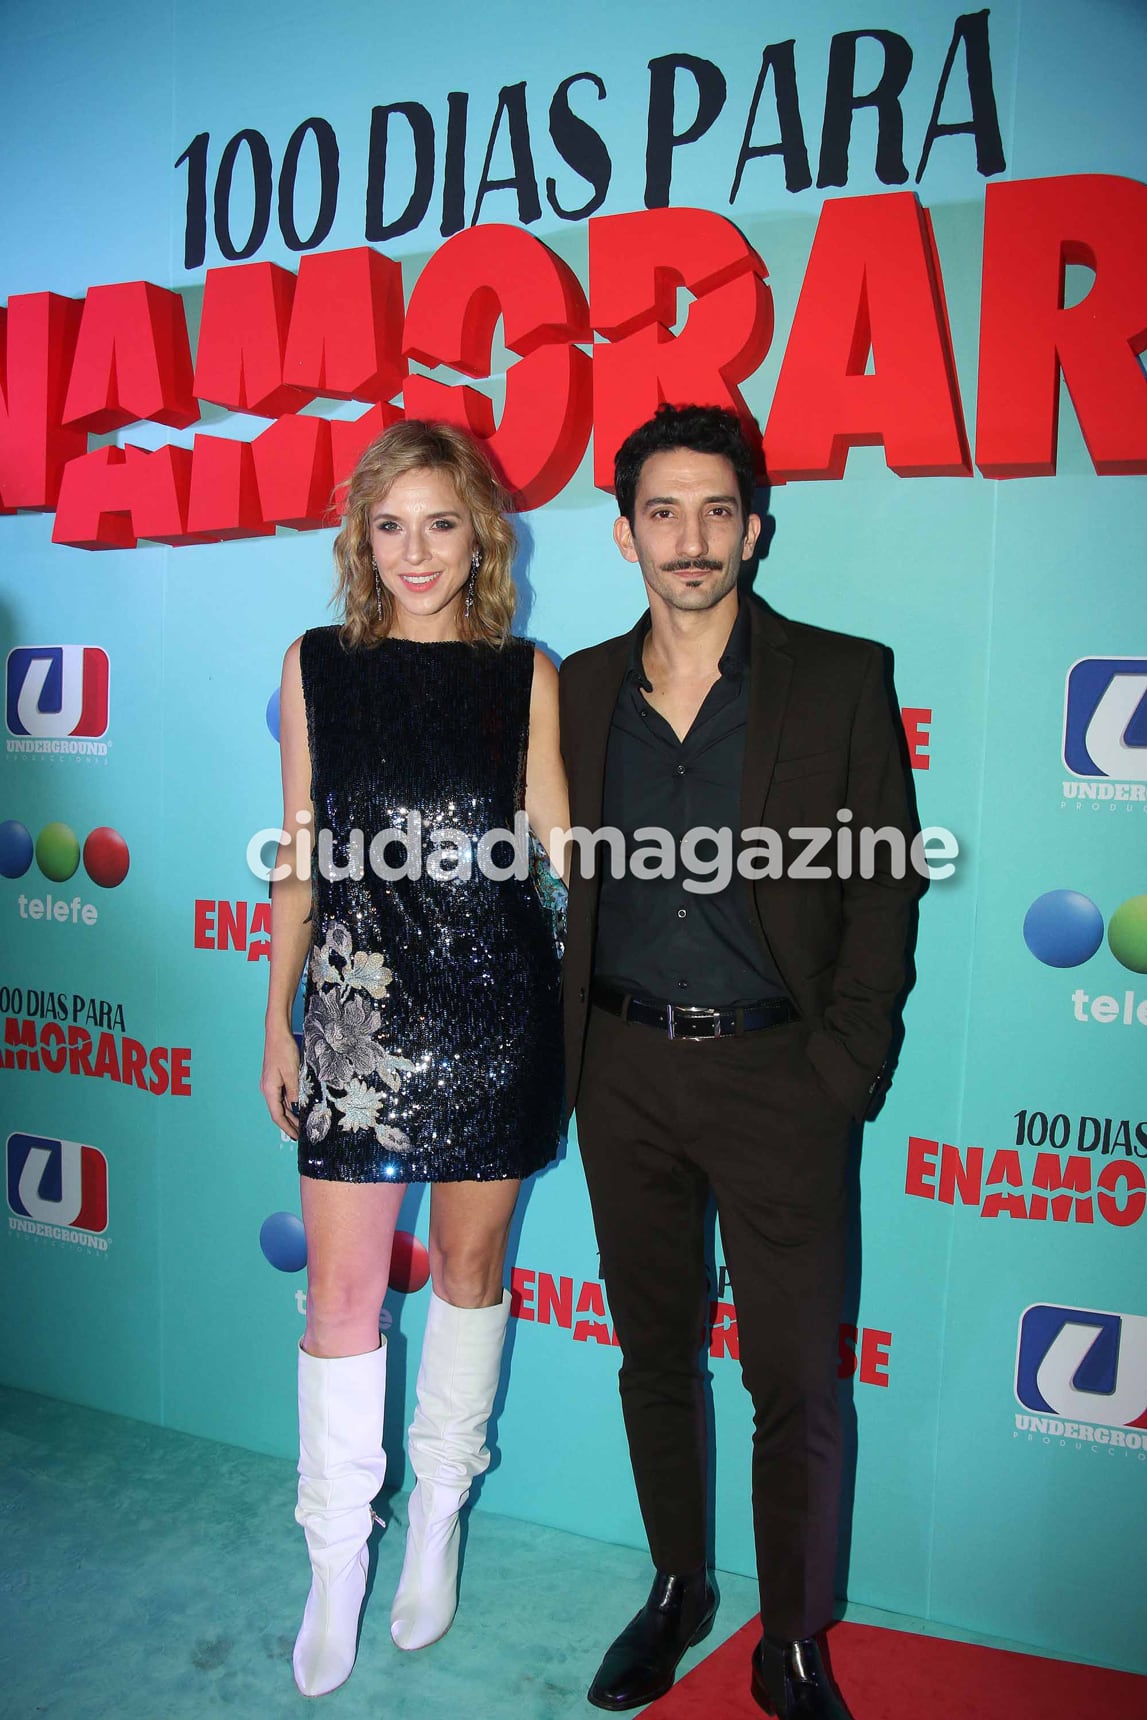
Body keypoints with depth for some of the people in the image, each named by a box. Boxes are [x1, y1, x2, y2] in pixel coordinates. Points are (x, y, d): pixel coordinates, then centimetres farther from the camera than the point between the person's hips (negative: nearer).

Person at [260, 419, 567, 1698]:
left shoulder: (525, 676, 2)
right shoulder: (317, 666, 4)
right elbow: (300, 858, 6)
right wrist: (277, 1020, 6)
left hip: (495, 1006, 0)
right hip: (359, 1006, 0)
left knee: (471, 1266, 14)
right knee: (342, 1293, 4)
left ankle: (438, 1517, 38)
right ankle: (337, 1560, 27)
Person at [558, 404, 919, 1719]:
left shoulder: (841, 678, -3)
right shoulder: (581, 688, 6)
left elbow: (885, 882, -3)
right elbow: (565, 877, 10)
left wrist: (842, 1063, -8)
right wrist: (570, 1041, 3)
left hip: (776, 1075, -2)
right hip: (624, 1075, 3)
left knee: (796, 1385, 6)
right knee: (655, 1356, 17)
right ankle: (677, 1588, 40)